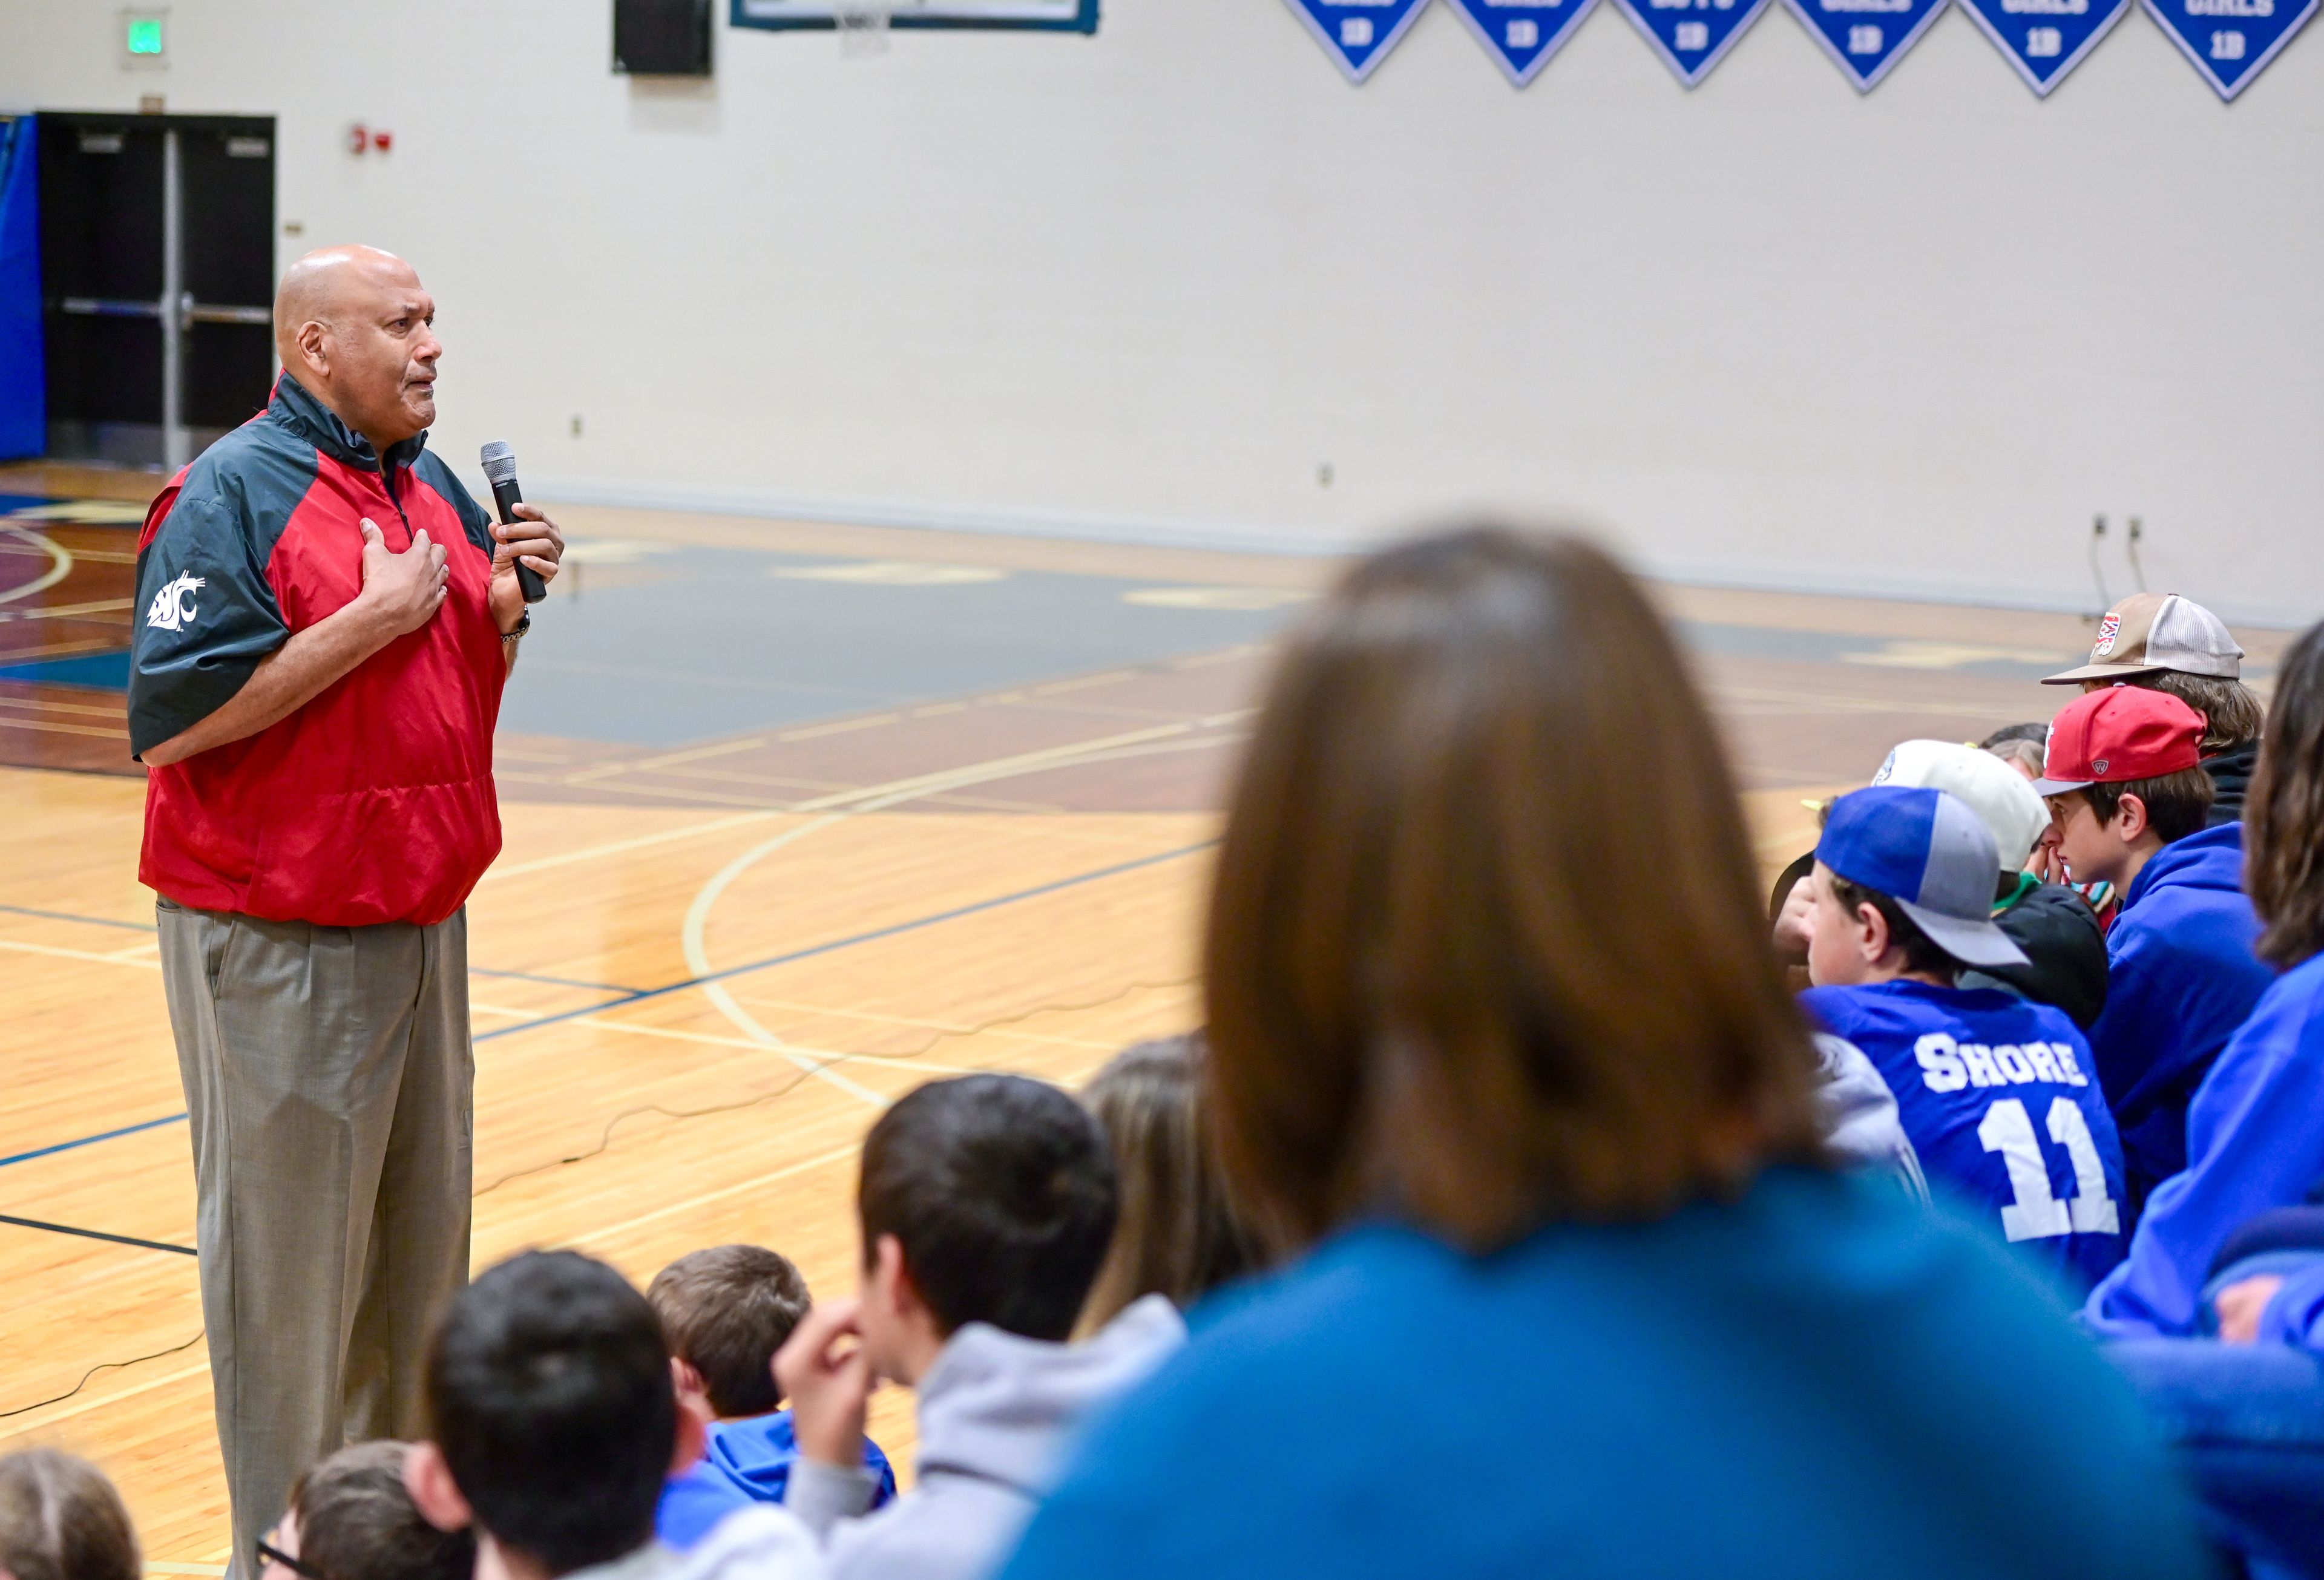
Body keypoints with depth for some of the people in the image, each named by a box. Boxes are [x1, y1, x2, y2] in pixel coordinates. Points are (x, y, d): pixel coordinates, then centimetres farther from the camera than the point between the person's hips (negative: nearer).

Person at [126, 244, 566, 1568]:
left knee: (423, 1237, 15)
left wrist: (504, 607, -1)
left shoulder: (435, 491, 11)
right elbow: (170, 721, -21)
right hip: (277, 941, -8)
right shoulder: (232, 496, -12)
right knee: (290, 1253, 0)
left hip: (423, 916, 8)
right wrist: (373, 618, -20)